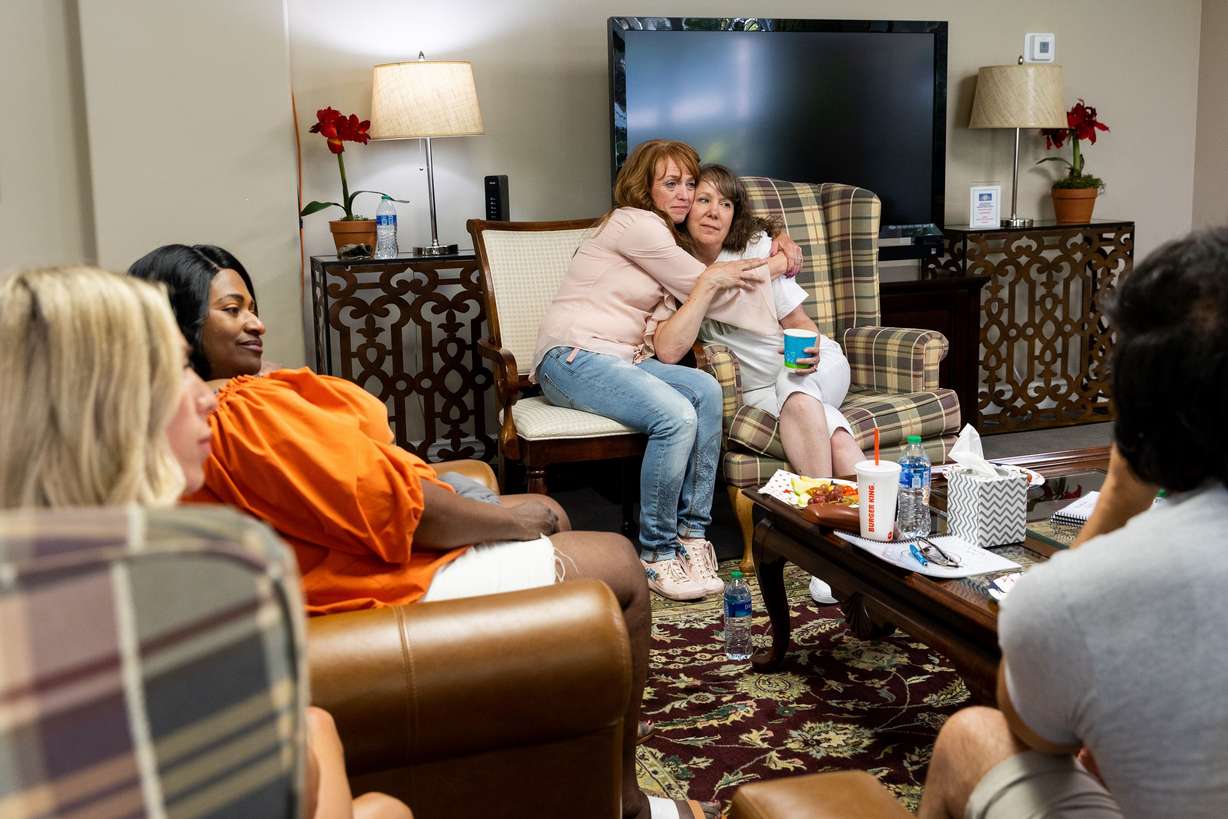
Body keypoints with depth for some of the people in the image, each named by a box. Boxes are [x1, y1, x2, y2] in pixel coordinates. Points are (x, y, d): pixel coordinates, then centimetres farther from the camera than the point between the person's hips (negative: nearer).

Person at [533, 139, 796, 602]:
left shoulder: (667, 240, 22)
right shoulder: (633, 223, -7)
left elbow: (658, 338, 9)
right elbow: (708, 291, -7)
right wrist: (771, 267, 4)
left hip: (624, 358, 8)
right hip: (573, 358, -8)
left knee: (705, 389, -20)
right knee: (677, 416, -29)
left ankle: (692, 534, -16)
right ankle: (656, 555, -16)